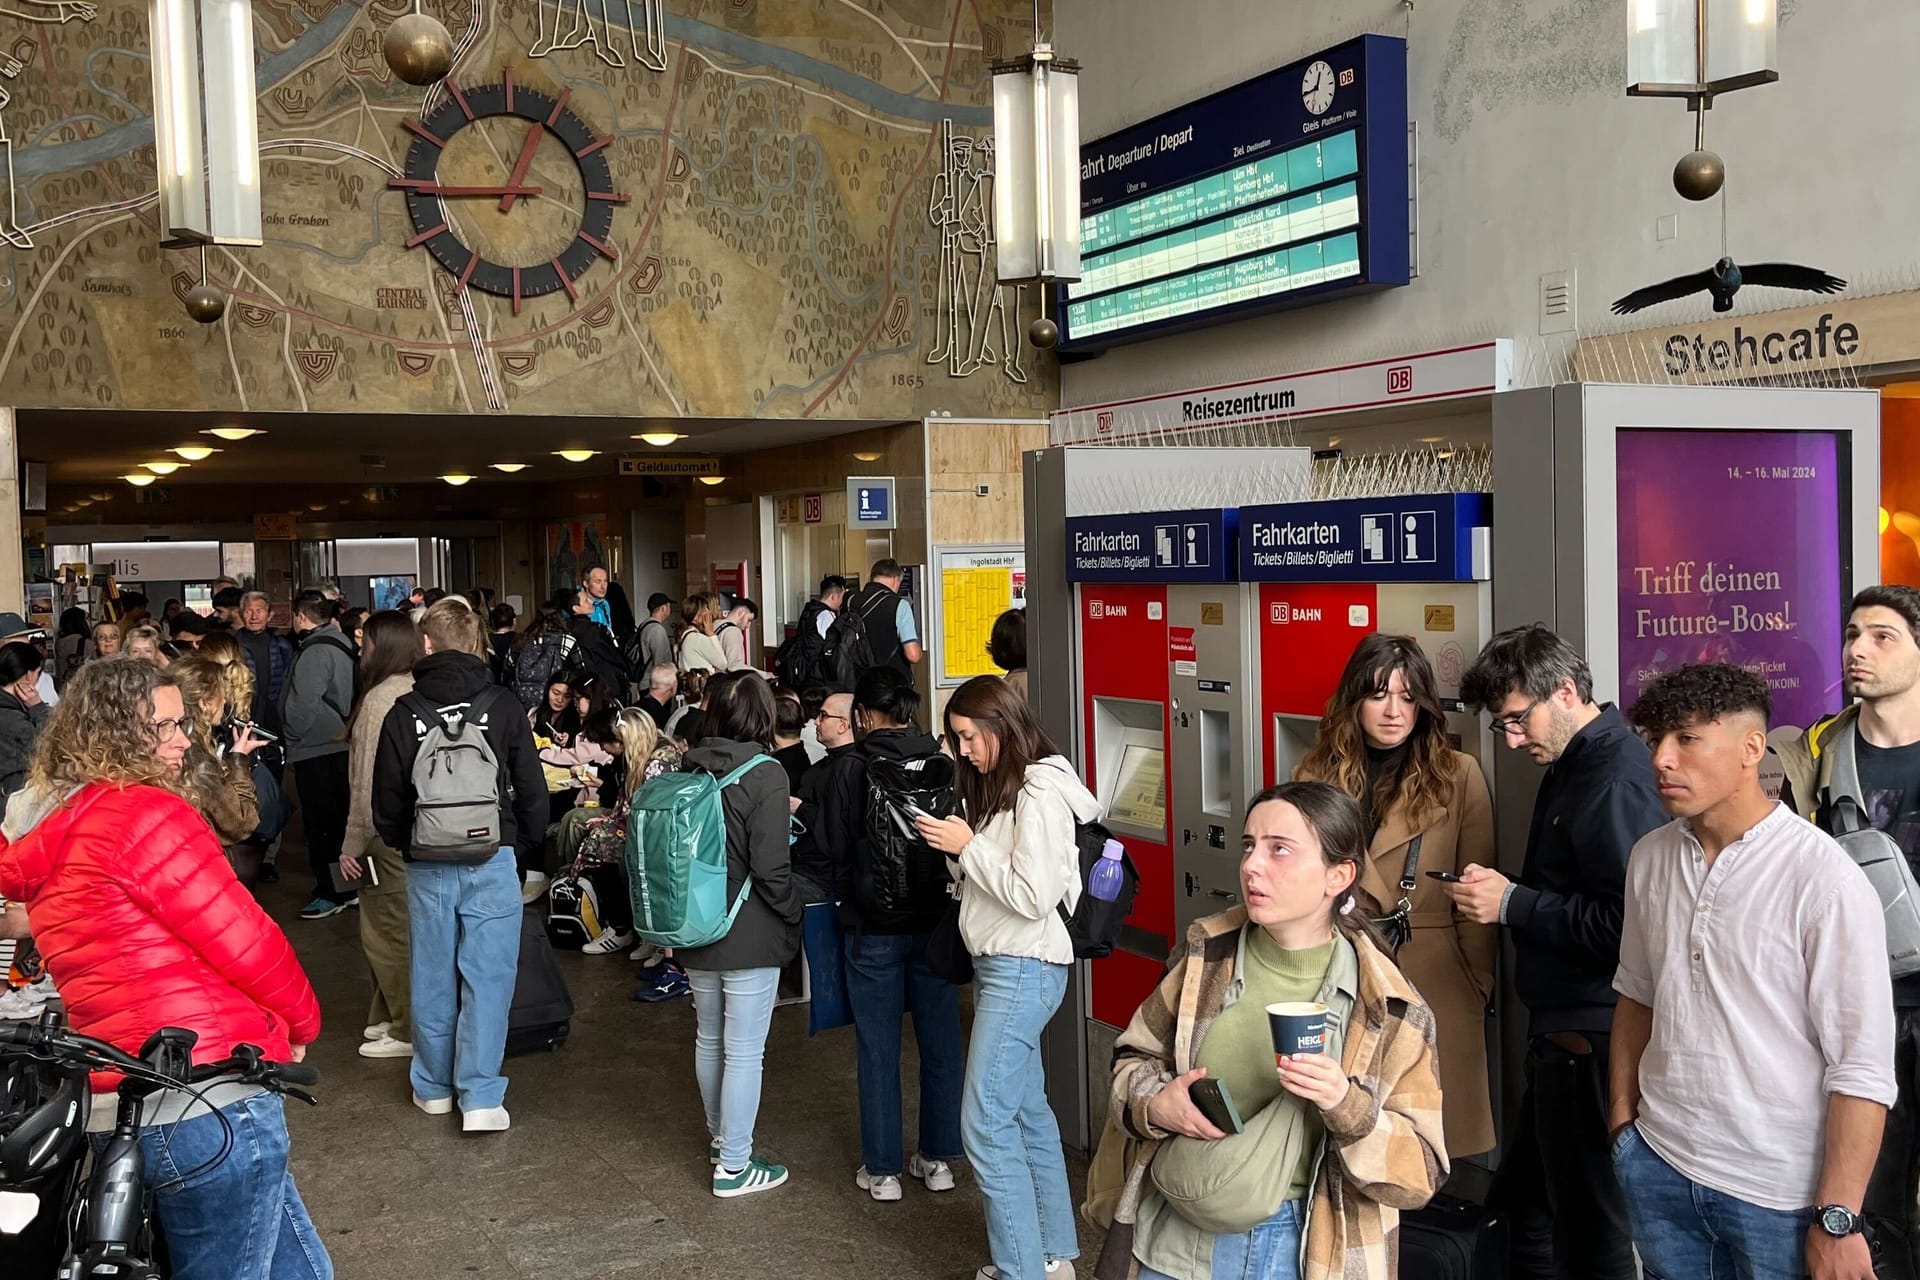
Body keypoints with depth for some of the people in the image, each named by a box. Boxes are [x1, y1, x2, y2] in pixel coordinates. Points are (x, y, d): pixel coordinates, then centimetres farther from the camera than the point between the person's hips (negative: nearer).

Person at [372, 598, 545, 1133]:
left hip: (426, 865, 2)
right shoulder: (501, 706, -5)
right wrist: (524, 845, 13)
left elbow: (387, 803, 1)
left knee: (432, 975, 13)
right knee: (487, 976, 2)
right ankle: (480, 1097, 0)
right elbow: (531, 790, -3)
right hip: (492, 862, -2)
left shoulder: (403, 714, -3)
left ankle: (434, 1086, 26)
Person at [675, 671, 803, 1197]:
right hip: (750, 936, -6)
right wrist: (792, 919, -4)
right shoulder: (765, 774, -16)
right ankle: (734, 1166, 9)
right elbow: (770, 867, -19)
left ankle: (721, 1138, 39)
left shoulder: (688, 770, 2)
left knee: (709, 1039, 21)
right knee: (745, 1050, 2)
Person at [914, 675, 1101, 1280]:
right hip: (997, 965, 10)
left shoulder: (1041, 796, -16)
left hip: (1022, 970, -10)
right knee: (1028, 1112, 15)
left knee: (986, 1124, -8)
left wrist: (968, 846, -16)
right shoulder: (1002, 788, 13)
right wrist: (956, 849, -2)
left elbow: (1033, 897, -22)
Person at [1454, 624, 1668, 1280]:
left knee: (1591, 1224, 3)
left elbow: (1626, 924, -27)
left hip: (1590, 1035, -10)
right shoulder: (1572, 764, 11)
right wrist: (1506, 892, 1)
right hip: (1563, 1026, 10)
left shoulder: (1615, 780, -20)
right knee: (1527, 1194, 22)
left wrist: (1513, 902, -20)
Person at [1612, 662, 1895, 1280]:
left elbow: (1863, 1066, -16)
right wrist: (1622, 1114, 11)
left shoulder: (1822, 877, -16)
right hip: (1656, 1165, 5)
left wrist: (1837, 1220, -17)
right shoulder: (1650, 858, 2)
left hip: (1778, 1193, -5)